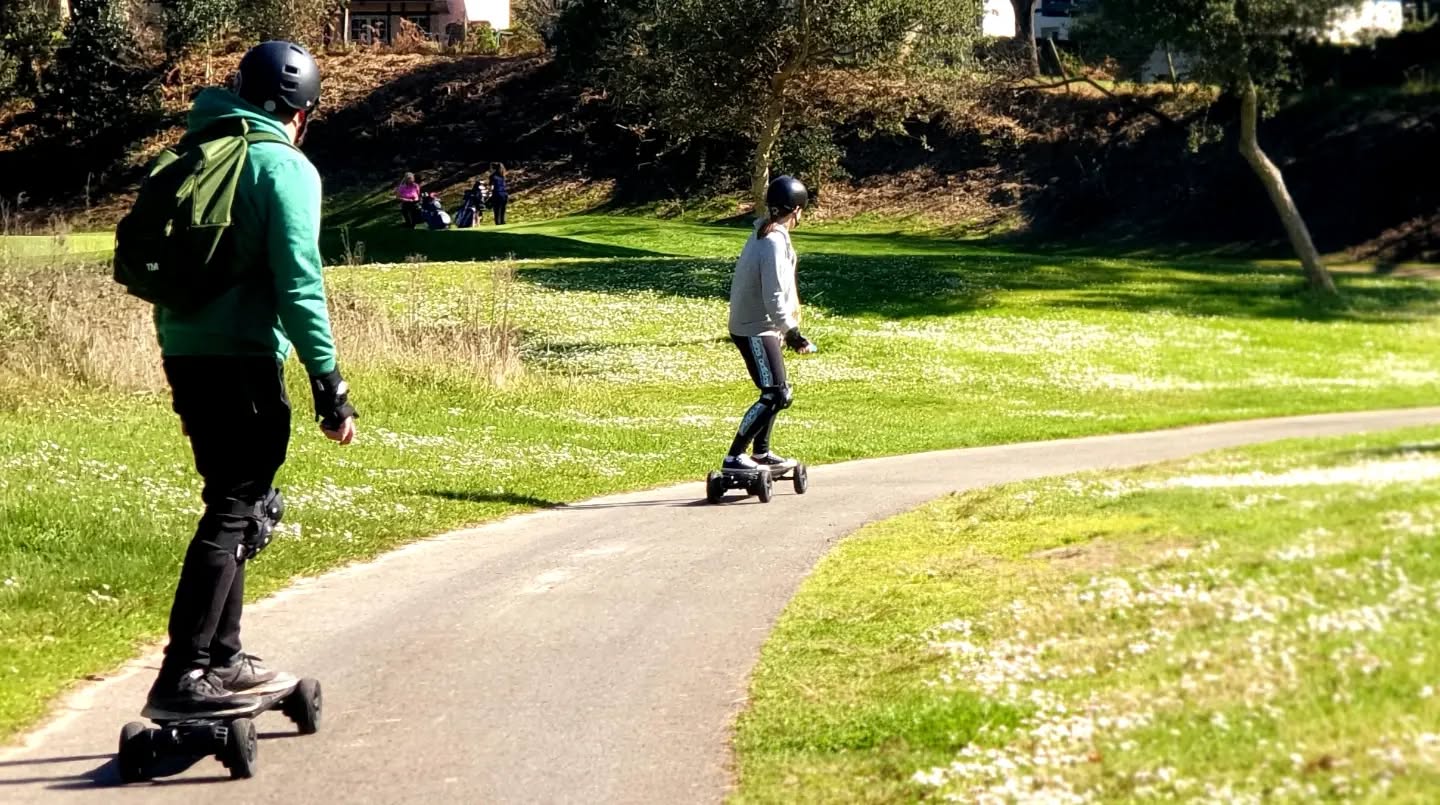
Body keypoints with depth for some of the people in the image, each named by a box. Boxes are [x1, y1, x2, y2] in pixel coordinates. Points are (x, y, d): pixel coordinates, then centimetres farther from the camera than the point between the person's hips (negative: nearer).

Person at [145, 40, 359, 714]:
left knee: (238, 504, 19)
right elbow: (297, 286, -15)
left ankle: (222, 659, 25)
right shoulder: (286, 168, -7)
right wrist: (329, 386, -13)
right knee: (234, 513, -4)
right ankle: (183, 676, -10)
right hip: (239, 358, -8)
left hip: (184, 354, 8)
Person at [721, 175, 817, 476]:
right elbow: (773, 298, -25)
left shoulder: (764, 234, 10)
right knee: (774, 395, -12)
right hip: (754, 330, -10)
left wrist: (786, 329, 23)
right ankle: (734, 457, -11)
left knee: (779, 392, 18)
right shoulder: (774, 243, -21)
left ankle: (761, 453, 28)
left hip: (758, 326, 10)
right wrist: (793, 334, -21)